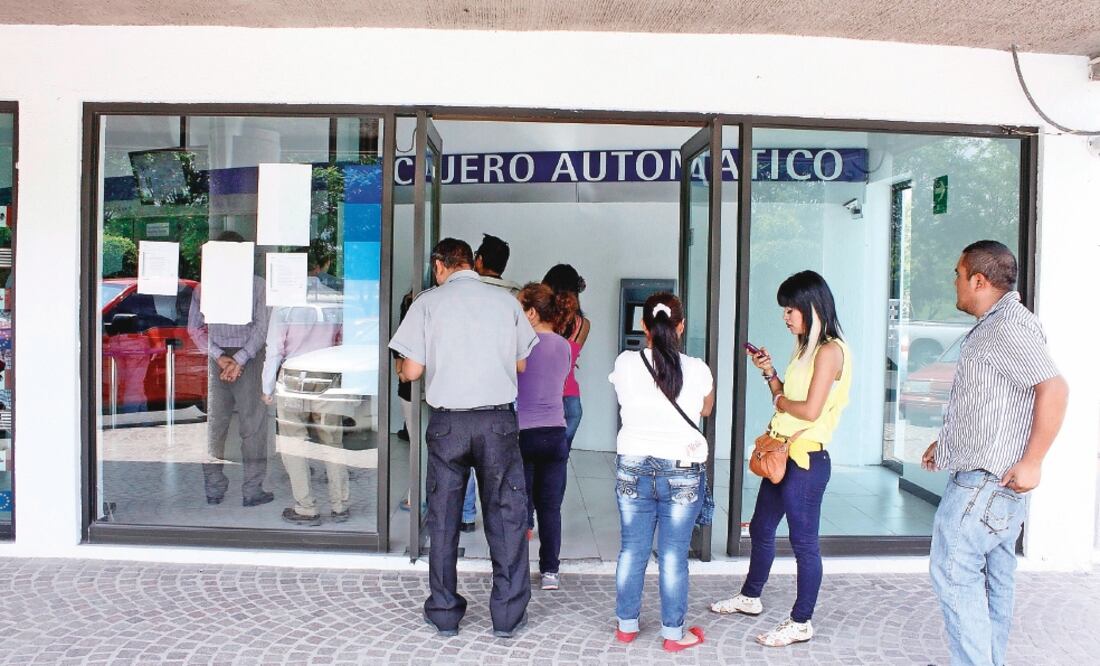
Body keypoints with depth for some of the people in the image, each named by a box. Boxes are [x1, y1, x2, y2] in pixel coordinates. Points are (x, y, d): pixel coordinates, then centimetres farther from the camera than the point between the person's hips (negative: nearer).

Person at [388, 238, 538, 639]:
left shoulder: (428, 302, -1)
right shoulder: (506, 301, 3)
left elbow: (412, 371, -3)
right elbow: (522, 364, 11)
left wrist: (402, 371, 20)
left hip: (447, 421, 0)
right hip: (498, 420, 1)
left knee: (443, 518, 12)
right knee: (506, 518, 8)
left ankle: (445, 614, 22)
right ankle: (508, 616, 13)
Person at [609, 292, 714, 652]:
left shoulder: (625, 363, -8)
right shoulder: (697, 370, -10)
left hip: (633, 467, 2)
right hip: (682, 471, -1)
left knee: (632, 549, 13)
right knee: (674, 555, 7)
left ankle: (626, 625, 26)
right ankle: (673, 633, 19)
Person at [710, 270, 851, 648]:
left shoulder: (829, 350, -15)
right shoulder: (806, 348, 14)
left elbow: (810, 410, -23)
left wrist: (780, 401, -6)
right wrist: (769, 372, 3)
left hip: (806, 459, -10)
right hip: (782, 454, 10)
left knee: (803, 541, 2)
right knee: (761, 529, 20)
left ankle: (801, 623, 16)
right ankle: (750, 597, 38)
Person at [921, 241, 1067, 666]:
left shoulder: (1010, 327, -16)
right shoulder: (993, 327, 17)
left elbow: (1054, 388, -27)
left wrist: (1031, 462, -24)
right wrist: (947, 442, 25)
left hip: (985, 479, -11)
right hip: (994, 482, 11)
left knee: (952, 572, -8)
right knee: (993, 580, 15)